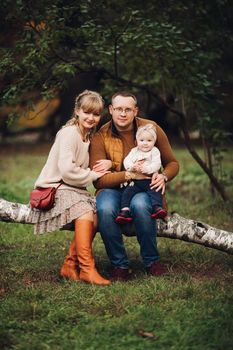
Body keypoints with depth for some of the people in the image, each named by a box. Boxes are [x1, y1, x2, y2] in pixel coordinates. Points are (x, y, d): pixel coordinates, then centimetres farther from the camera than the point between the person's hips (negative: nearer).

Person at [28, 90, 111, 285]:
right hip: (54, 188, -8)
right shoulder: (69, 133, -13)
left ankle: (70, 265, -7)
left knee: (98, 209, -16)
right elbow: (67, 170, -23)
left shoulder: (89, 136, 15)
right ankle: (87, 269, -30)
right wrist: (93, 175, -10)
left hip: (73, 187, 8)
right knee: (85, 210, -31)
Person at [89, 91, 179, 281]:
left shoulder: (151, 128, -1)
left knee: (140, 205, -36)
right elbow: (98, 179, -13)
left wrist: (163, 176, -15)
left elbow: (172, 163, 8)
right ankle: (120, 266, -17)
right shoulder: (100, 137, -6)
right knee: (105, 209, -34)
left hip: (144, 188, 0)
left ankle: (152, 261, -14)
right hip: (113, 188, 0)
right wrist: (128, 175, -24)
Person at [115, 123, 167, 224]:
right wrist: (132, 167, -17)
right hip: (135, 181, 3)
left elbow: (156, 165, -8)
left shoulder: (155, 151, 6)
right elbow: (126, 161, 5)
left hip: (150, 179, -3)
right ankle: (125, 210, -21)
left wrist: (146, 168, -25)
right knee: (127, 192, -16)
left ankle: (157, 208, -37)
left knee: (155, 191, -28)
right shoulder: (134, 151, 16)